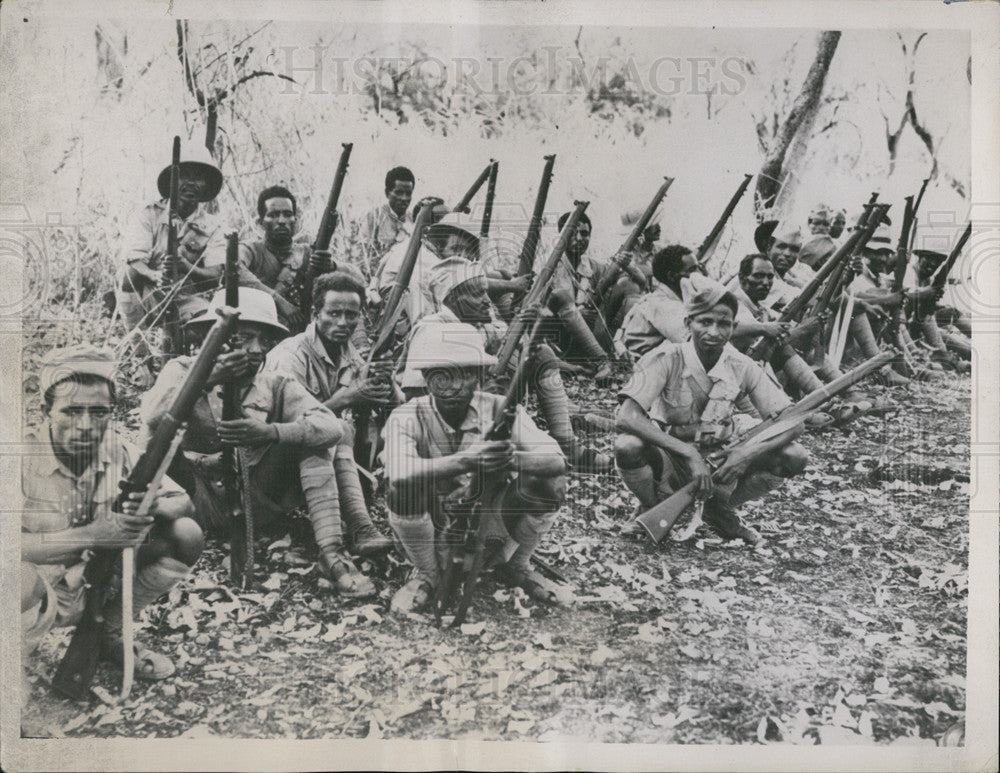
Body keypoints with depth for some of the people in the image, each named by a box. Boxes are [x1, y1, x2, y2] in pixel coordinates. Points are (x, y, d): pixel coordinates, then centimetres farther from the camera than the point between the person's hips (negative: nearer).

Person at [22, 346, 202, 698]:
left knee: (185, 536, -12)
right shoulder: (24, 459, -20)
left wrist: (155, 508, -29)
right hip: (38, 595, -4)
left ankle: (109, 635, 7)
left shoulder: (119, 451, -8)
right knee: (22, 579, -40)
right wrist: (91, 535, -37)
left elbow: (185, 503, -5)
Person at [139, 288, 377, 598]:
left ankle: (332, 554, -22)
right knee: (156, 436, -22)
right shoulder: (184, 370, -2)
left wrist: (270, 433, -33)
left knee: (312, 436, -15)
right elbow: (151, 418, -23)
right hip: (201, 501, -2)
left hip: (257, 503, 2)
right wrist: (206, 380, -32)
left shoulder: (275, 384, 0)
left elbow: (331, 425, -18)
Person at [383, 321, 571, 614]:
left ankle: (514, 566, 7)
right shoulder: (407, 419, -18)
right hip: (436, 536, -1)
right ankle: (427, 575, -1)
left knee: (549, 483, -22)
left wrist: (513, 459, -47)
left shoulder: (499, 410, -12)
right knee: (404, 492, -31)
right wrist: (466, 461, -52)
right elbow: (397, 474, -39)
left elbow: (556, 460, -25)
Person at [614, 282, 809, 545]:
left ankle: (720, 511, 8)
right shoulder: (666, 359, -18)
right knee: (628, 446, -36)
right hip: (669, 463, -3)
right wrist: (689, 454, -37)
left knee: (794, 457, -16)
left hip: (715, 468, 3)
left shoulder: (743, 368, -8)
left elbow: (793, 422, -8)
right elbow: (626, 418, -31)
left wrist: (748, 455, -26)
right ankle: (652, 510, -2)